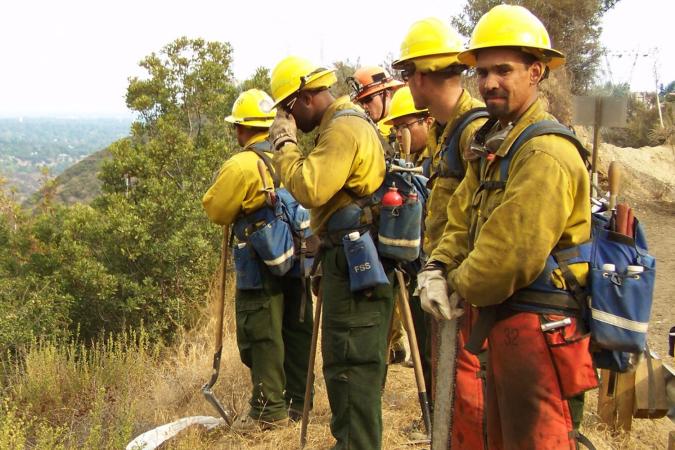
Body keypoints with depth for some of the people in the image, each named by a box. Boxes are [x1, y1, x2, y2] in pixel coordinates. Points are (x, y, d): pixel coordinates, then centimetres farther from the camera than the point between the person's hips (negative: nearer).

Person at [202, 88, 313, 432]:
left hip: (260, 266, -7)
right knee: (296, 330, 14)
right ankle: (297, 401, 25)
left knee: (261, 336, 2)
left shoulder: (242, 165, -15)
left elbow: (214, 208, -7)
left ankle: (269, 409, 6)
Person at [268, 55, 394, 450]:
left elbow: (310, 189, -23)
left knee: (350, 365, -6)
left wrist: (285, 143, -13)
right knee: (362, 364, 18)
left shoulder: (343, 128, -14)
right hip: (360, 260, 11)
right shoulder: (352, 122, 20)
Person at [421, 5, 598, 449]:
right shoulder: (496, 144, 13)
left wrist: (461, 287, -9)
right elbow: (462, 218, 13)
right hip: (505, 322, 10)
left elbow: (512, 253, -24)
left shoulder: (545, 154, -20)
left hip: (539, 328, -10)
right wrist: (438, 268, -4)